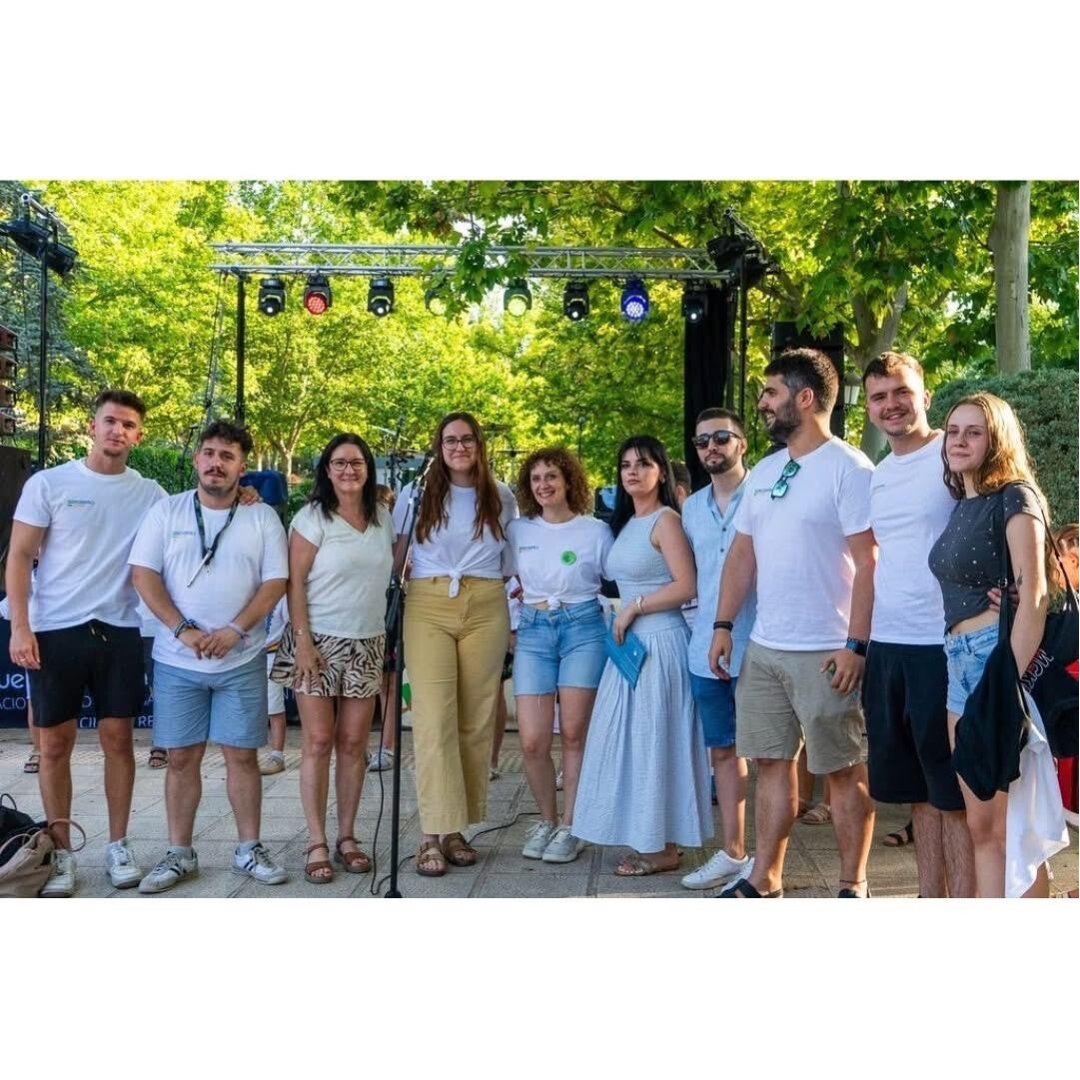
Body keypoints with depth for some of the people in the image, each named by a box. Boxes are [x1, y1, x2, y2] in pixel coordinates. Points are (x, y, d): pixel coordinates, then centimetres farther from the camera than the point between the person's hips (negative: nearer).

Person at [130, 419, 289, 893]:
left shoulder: (262, 517, 2)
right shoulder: (167, 511, 2)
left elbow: (275, 582, -2)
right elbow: (143, 574, -3)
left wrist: (234, 630, -15)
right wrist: (183, 630, -14)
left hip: (242, 661, 0)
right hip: (177, 661, 1)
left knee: (242, 754, 4)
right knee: (182, 757, 6)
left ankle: (249, 849, 16)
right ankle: (179, 854, 17)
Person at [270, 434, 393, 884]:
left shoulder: (382, 518, 10)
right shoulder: (313, 518, -4)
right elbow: (295, 583, -7)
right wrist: (303, 641, -15)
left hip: (367, 645, 4)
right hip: (319, 643, -4)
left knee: (354, 744, 5)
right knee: (318, 743, -2)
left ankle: (346, 837, 16)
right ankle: (317, 843, 6)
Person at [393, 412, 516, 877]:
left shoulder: (501, 498, 12)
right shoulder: (416, 494, 8)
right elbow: (395, 555, 10)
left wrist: (514, 617, 11)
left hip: (486, 609, 2)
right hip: (428, 607, -2)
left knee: (476, 719, 2)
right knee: (433, 718, -10)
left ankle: (457, 829, 11)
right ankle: (433, 834, -7)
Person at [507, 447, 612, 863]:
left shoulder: (595, 530, 3)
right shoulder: (518, 530, 10)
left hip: (582, 628, -2)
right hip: (533, 630, 2)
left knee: (573, 734, -2)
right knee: (532, 741, -4)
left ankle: (569, 826, 12)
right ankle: (546, 820, 18)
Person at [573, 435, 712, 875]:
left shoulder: (665, 520, -10)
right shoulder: (625, 523, 17)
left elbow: (686, 586, -17)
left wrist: (635, 607, -14)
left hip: (660, 641, -9)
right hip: (630, 642, 9)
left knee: (654, 740, -2)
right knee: (631, 740, 10)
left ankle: (663, 847, 8)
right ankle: (644, 839, 19)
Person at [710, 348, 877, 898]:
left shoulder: (848, 468, -9)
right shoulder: (762, 472, 13)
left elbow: (868, 562, -14)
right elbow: (741, 554, 16)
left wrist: (855, 644, -19)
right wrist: (723, 625, 8)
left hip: (825, 653, -7)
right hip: (762, 648, 7)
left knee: (844, 771, 5)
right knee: (771, 764, 13)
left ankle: (853, 886, 18)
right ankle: (764, 880, 23)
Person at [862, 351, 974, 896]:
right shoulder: (875, 476, 15)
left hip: (942, 646, -7)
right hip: (885, 646, 7)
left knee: (953, 792, 0)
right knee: (915, 789, 14)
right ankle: (929, 899, 26)